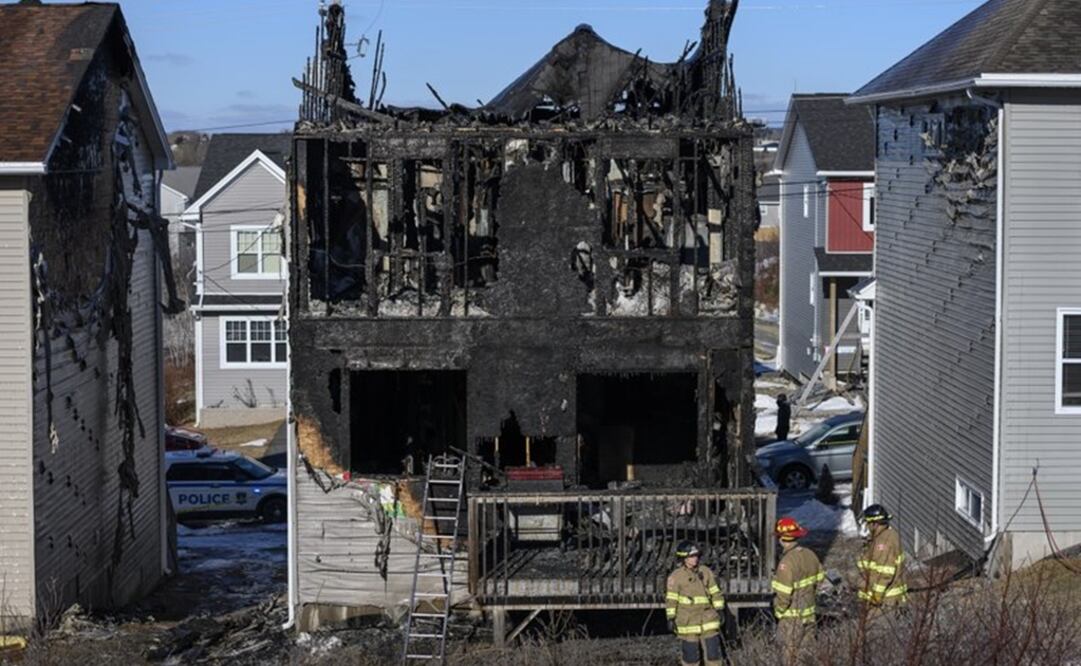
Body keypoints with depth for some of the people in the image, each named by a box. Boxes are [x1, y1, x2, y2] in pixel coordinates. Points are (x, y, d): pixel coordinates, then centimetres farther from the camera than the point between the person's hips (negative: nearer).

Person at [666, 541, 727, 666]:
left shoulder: (706, 572, 5)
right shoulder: (676, 576, -6)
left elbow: (715, 593, 12)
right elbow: (671, 599, -4)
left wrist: (719, 609, 8)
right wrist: (671, 618, -8)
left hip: (708, 620, 3)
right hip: (687, 622, -3)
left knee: (713, 649, 0)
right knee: (690, 653, 2)